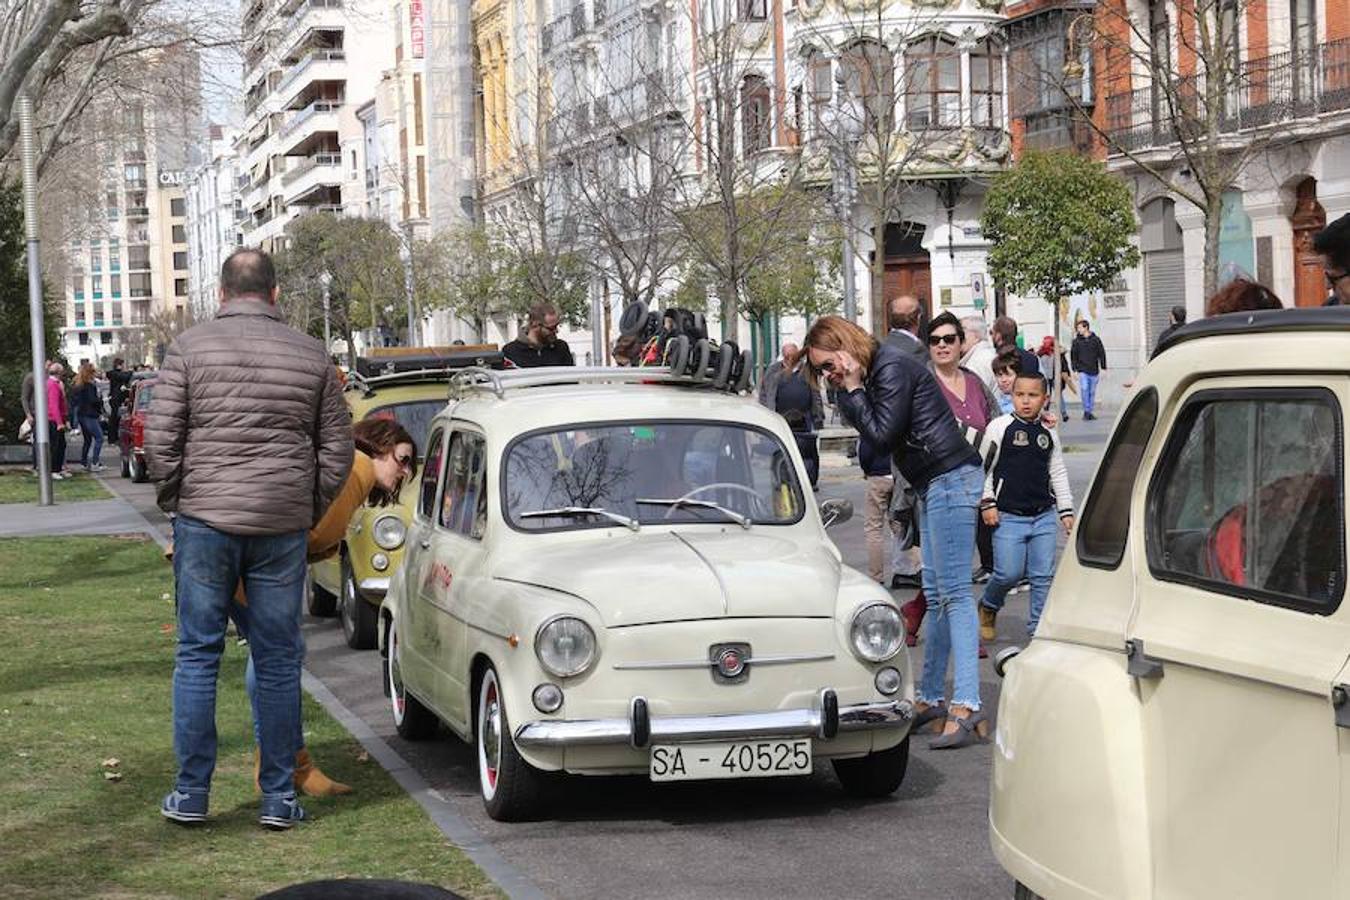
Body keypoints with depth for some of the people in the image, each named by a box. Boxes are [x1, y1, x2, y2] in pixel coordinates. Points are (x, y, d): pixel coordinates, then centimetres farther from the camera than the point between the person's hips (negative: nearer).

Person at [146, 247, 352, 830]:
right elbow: (337, 450, 8)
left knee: (197, 653, 7)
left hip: (204, 519, -1)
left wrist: (173, 499, 9)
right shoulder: (311, 355, 6)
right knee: (279, 660, 7)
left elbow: (160, 438, -5)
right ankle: (278, 798, 11)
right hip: (283, 524, 1)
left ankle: (191, 793, 10)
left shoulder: (189, 347, -1)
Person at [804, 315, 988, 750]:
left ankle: (967, 707, -17)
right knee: (936, 595, 13)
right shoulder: (872, 374, 15)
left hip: (950, 480, -11)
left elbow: (884, 434, -18)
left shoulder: (892, 369, -14)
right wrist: (849, 391, 1)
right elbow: (872, 430, 12)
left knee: (954, 593, -14)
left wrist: (853, 391, -10)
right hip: (933, 486, 11)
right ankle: (931, 698, 19)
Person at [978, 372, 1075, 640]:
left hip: (1044, 516, 4)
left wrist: (1066, 511, 14)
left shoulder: (1048, 433, 10)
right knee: (1009, 573, -6)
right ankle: (988, 607, 22)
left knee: (1043, 577, 2)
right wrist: (987, 503, -7)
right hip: (1009, 517, -4)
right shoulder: (1000, 427, -3)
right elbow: (984, 465, -2)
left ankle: (1039, 627, 13)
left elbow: (1058, 474, 17)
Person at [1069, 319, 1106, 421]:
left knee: (1092, 392, 5)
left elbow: (1102, 354, 6)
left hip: (1094, 371, 1)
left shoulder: (1096, 340, 4)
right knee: (1084, 389, -16)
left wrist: (1103, 369, 2)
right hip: (1083, 371, -1)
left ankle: (1090, 411, 14)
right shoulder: (1076, 341, 4)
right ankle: (1086, 411, -9)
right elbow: (1073, 356, 5)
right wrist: (1075, 370, -1)